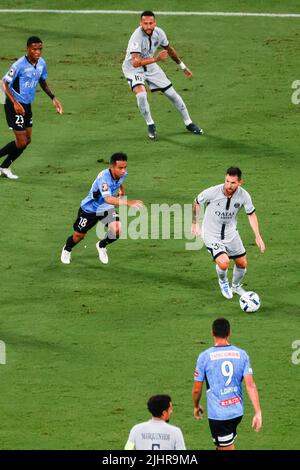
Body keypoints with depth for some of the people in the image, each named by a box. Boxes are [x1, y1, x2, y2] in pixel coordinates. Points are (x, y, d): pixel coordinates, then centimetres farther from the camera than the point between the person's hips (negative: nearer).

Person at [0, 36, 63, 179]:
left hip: (27, 105, 8)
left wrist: (53, 98, 9)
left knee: (27, 140, 12)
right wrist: (15, 103, -30)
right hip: (15, 106, -8)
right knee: (21, 142, -10)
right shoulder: (19, 65, -22)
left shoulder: (41, 63, 1)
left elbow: (42, 81, 19)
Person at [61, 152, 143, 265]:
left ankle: (102, 245, 15)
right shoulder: (104, 177, -41)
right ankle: (67, 249, 49)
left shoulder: (123, 174, -18)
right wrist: (129, 203, -67)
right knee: (79, 235, 13)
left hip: (106, 209, 5)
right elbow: (108, 199, -57)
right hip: (89, 208, -5)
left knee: (117, 230, -18)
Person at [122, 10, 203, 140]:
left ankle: (188, 123, 24)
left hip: (150, 66, 5)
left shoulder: (159, 33, -15)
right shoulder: (137, 37, -34)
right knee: (141, 94, -30)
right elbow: (135, 62, -43)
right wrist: (156, 59, -53)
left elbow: (169, 49, 7)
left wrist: (183, 67, 16)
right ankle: (150, 125, -7)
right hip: (133, 69, -5)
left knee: (172, 94, 6)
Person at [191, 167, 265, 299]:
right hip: (211, 234, -4)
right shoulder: (212, 192, -26)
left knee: (242, 263, 11)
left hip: (230, 233, 4)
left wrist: (258, 236, -6)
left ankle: (236, 286, 44)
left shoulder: (243, 195, -17)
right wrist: (195, 224, 3)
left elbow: (251, 214, -1)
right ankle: (223, 282, 14)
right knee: (224, 263, -22)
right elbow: (196, 202, -5)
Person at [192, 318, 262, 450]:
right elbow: (250, 385, -9)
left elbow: (197, 389, -3)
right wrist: (258, 413, -9)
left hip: (217, 414, -4)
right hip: (237, 411, 4)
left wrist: (196, 406, 17)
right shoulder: (241, 355, -2)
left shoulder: (205, 356, -10)